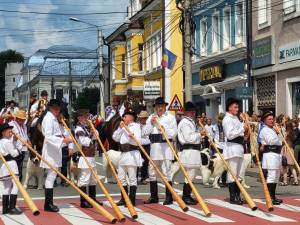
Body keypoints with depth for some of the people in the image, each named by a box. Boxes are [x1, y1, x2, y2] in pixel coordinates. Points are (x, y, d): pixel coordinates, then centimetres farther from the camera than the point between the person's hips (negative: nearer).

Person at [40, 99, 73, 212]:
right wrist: (63, 140, -28)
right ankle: (48, 204, -5)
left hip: (55, 151, 10)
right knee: (51, 176, -8)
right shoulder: (49, 119, -14)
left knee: (51, 176, 13)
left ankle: (49, 203, 19)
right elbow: (48, 137, -24)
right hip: (50, 151, -10)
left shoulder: (54, 119, 17)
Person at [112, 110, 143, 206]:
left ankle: (132, 200, 0)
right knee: (121, 178, 12)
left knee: (132, 178, -4)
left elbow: (138, 141, -15)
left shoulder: (135, 126, -5)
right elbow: (115, 138, 11)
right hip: (123, 154, 9)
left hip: (132, 154, -9)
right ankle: (124, 199, 21)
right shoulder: (124, 127, 19)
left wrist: (132, 137, -33)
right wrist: (120, 128, 2)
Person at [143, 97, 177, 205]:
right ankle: (154, 196, 19)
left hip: (166, 146, -4)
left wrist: (164, 129, -18)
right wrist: (151, 123, -7)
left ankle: (169, 197, -1)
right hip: (154, 147, 5)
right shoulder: (151, 117, 14)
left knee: (166, 172, -6)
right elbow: (146, 132, 6)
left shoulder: (170, 117, 4)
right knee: (152, 172, 9)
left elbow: (174, 133, -3)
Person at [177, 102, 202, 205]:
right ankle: (185, 197, -5)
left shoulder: (191, 122, 22)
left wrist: (200, 135, 10)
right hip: (189, 151, -10)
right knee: (190, 174, -10)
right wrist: (199, 134, -10)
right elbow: (189, 138, -19)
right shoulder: (184, 123, -11)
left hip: (194, 150, 10)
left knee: (191, 175, 12)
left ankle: (187, 196, 17)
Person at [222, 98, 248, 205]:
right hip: (232, 147, -10)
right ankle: (233, 197, -4)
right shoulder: (227, 119, -9)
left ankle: (238, 196, 16)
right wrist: (242, 129, -18)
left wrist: (245, 130, 8)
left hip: (239, 147, 10)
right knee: (232, 174, -7)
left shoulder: (235, 118, 19)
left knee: (238, 174, 11)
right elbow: (230, 135, -19)